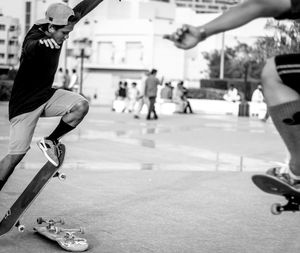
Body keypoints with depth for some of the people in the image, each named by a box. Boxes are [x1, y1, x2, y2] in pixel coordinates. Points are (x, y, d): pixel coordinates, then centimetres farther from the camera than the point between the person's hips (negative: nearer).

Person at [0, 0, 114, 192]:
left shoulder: (58, 29, -6)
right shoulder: (35, 38, -27)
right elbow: (30, 47, -52)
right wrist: (42, 42, -73)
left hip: (47, 96, 7)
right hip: (25, 104, -7)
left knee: (81, 106, -16)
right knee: (16, 154, -9)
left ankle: (50, 142, 3)